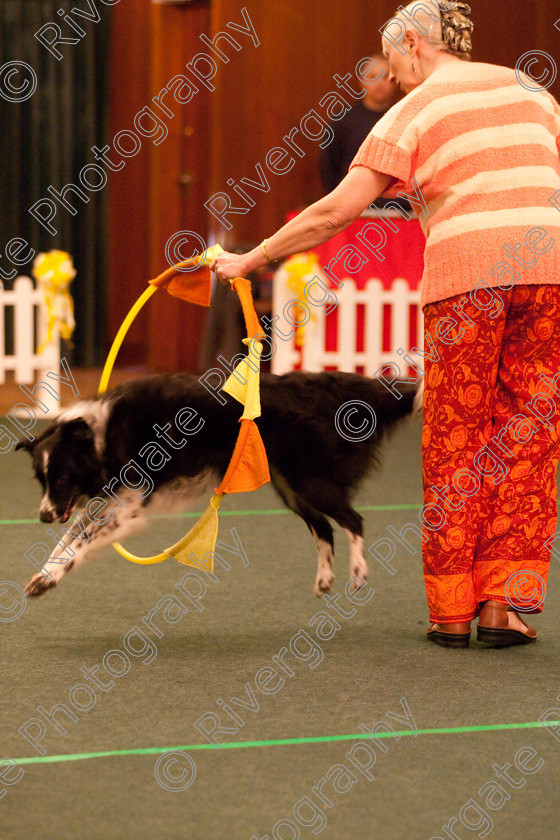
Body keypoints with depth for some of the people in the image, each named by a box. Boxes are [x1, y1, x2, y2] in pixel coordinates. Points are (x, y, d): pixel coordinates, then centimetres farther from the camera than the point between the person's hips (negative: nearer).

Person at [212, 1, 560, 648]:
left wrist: (249, 260, 8)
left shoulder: (413, 112, 6)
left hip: (466, 274, -3)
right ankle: (505, 601, 4)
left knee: (456, 441, 7)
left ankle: (451, 611, 12)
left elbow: (336, 212, 1)